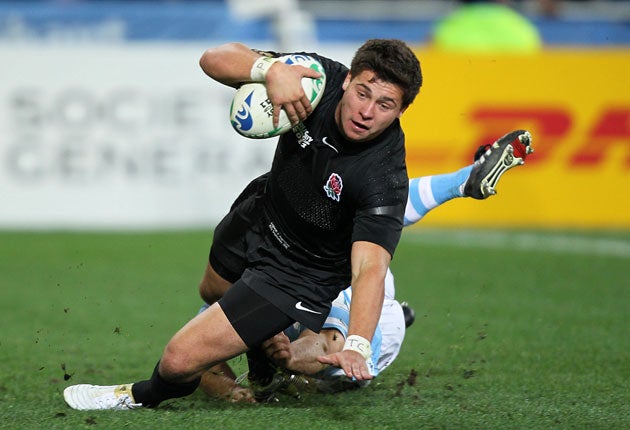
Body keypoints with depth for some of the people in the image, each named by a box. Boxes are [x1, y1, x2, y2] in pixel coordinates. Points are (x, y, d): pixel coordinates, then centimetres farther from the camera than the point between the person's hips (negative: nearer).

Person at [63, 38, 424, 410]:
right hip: (257, 219, 6)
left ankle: (147, 396, 28)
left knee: (180, 360, -9)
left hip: (299, 277, -6)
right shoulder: (324, 79, -24)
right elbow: (215, 59, -25)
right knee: (213, 293, 36)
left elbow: (370, 268, -44)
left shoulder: (385, 179, -36)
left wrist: (356, 347, -60)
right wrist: (272, 69, -46)